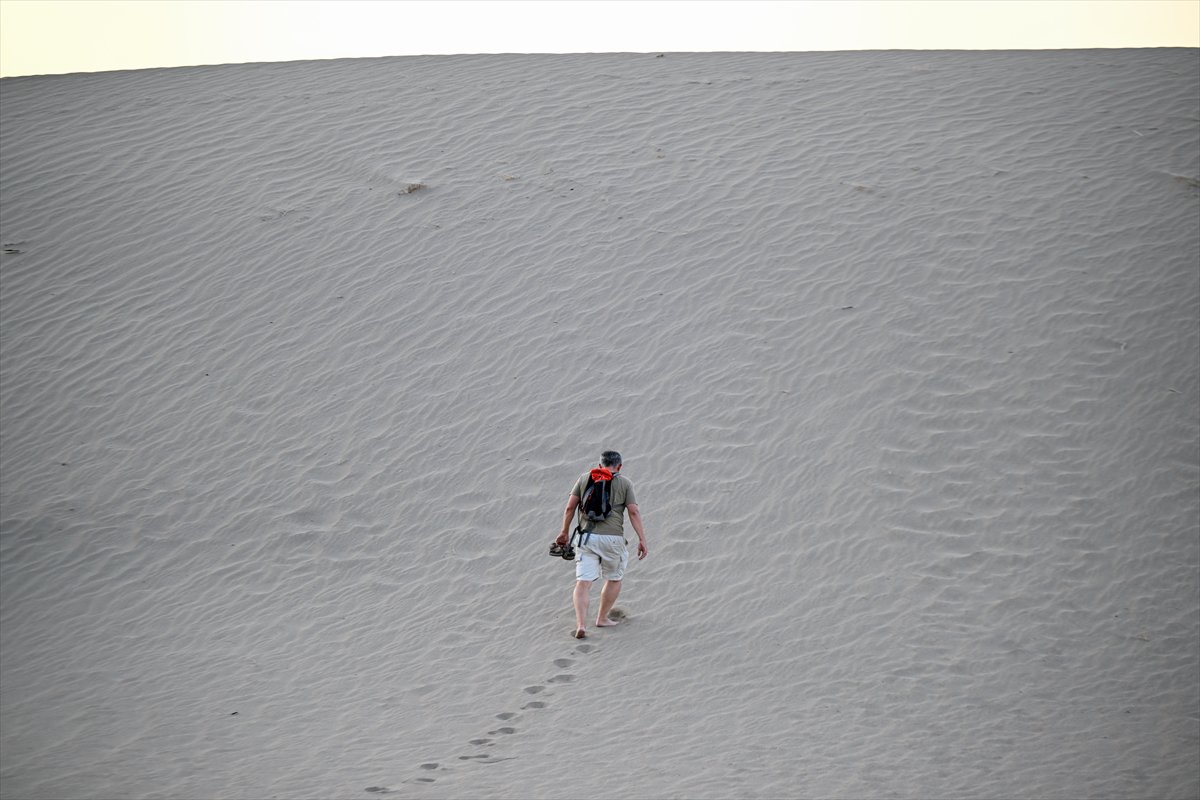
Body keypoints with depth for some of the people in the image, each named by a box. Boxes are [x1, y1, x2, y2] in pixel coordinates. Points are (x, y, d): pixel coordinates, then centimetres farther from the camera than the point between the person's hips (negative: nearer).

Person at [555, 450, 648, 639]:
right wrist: (642, 540, -3)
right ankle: (602, 618, 29)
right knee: (614, 579, 22)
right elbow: (634, 512, -2)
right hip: (613, 538, -1)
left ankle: (581, 624, -18)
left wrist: (564, 532, 19)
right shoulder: (624, 483, 6)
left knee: (583, 583, -3)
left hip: (587, 537, 1)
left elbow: (570, 507, 8)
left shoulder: (585, 478, 11)